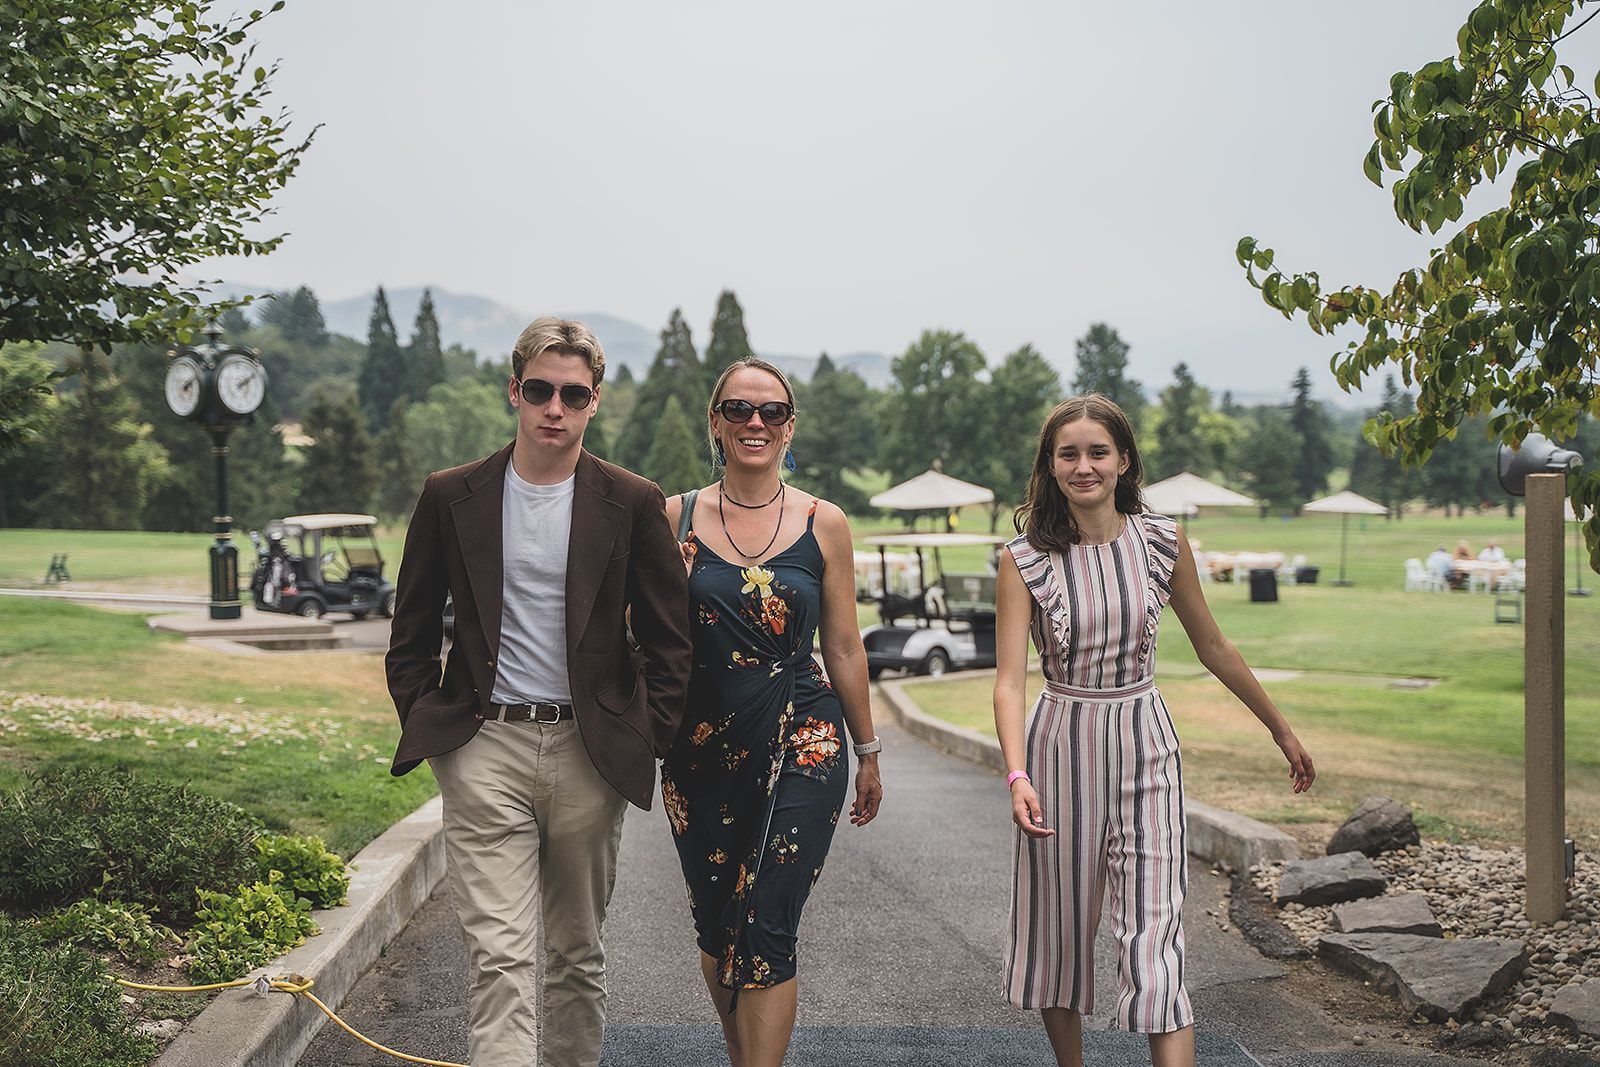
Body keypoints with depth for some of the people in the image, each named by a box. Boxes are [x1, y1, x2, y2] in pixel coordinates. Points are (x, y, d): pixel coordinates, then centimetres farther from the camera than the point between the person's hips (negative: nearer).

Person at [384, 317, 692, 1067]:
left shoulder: (633, 504, 1)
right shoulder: (452, 497, 3)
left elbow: (668, 639, 6)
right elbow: (411, 632, 11)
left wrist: (649, 739, 1)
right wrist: (426, 726, 5)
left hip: (590, 751, 1)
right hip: (485, 747, -1)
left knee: (578, 951, 14)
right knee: (501, 955, -10)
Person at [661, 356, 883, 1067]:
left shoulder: (823, 525, 1)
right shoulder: (675, 519, 2)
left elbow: (843, 647, 7)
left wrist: (868, 754, 12)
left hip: (803, 747, -2)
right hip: (702, 751, 2)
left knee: (765, 933, -8)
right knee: (715, 928, 12)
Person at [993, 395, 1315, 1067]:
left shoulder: (1163, 543, -2)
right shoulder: (1025, 559, -7)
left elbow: (1213, 647, 10)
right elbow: (1010, 678, -14)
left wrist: (1280, 729, 17)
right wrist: (1018, 776, -28)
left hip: (1144, 744, 0)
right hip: (1061, 746, 0)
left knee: (1154, 931, -7)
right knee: (1059, 927, 11)